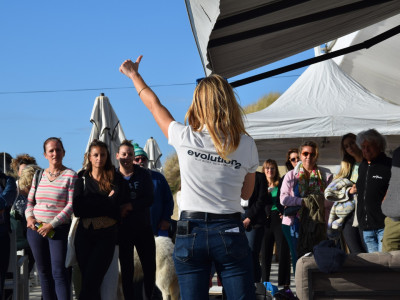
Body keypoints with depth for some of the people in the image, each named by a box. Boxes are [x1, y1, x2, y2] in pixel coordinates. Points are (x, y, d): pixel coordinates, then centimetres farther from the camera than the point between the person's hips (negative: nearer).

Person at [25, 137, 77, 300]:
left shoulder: (70, 176, -3)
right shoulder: (38, 175, 12)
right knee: (44, 272, 8)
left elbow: (71, 205, -9)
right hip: (36, 230, 5)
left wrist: (52, 224, -16)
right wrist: (29, 217, -3)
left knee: (59, 272, -10)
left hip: (60, 230, -5)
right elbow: (30, 201, 18)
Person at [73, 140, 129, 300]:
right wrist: (106, 201, -7)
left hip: (106, 235, -3)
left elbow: (119, 208, -7)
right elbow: (77, 209, -4)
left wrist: (93, 205, -8)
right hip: (84, 234, 3)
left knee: (89, 282, -14)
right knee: (89, 283, 3)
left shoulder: (117, 180, 6)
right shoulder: (82, 180, 11)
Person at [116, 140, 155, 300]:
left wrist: (130, 206, -20)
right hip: (123, 230, 0)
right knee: (126, 270, 4)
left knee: (150, 268, 1)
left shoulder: (143, 174, 2)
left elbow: (149, 200, -8)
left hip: (143, 227, 0)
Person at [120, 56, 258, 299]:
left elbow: (155, 105, 13)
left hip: (190, 231, 0)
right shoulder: (247, 145, -1)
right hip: (230, 231, 0)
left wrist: (134, 75, 30)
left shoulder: (185, 139, -4)